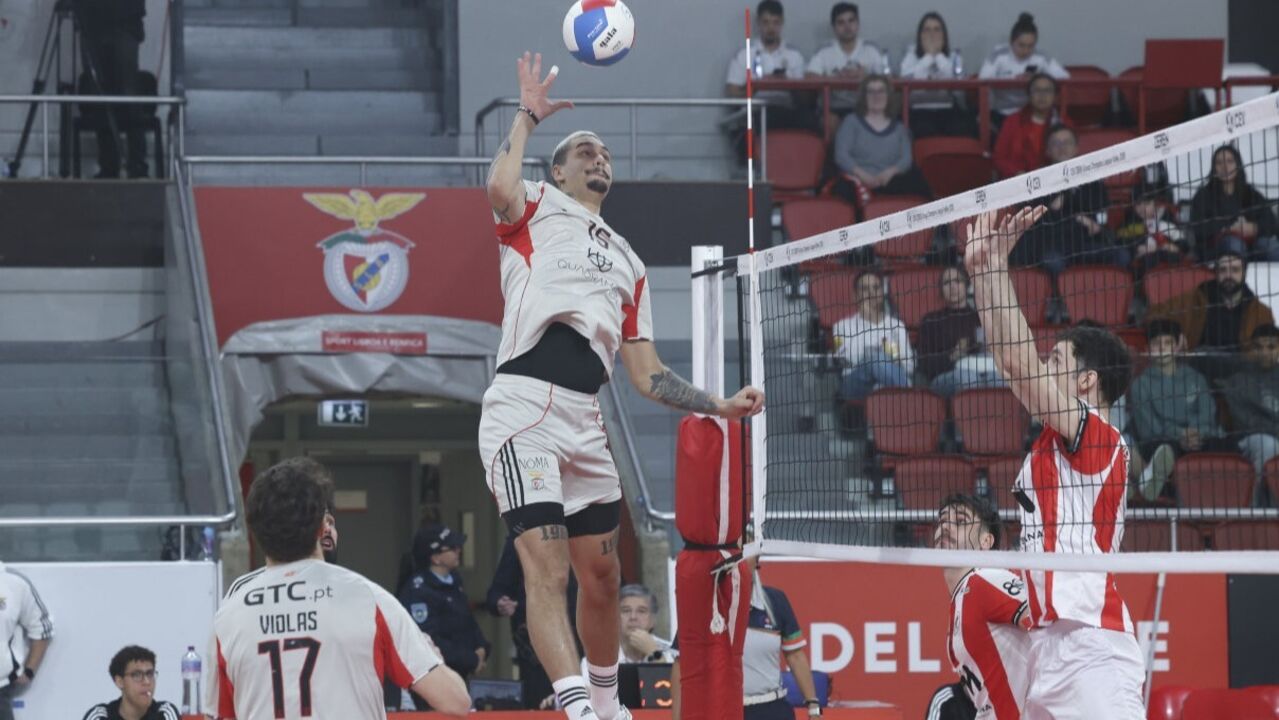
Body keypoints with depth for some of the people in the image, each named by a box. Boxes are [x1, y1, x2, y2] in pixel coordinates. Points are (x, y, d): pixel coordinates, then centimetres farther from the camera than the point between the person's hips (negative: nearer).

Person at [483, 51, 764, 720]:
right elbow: (499, 188, -16)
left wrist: (721, 405, 12)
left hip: (585, 424, 7)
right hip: (523, 408, -7)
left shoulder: (628, 262, 27)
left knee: (602, 576, 12)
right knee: (547, 569, -17)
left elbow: (646, 374, 24)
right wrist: (528, 114, -1)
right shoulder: (536, 210, 11)